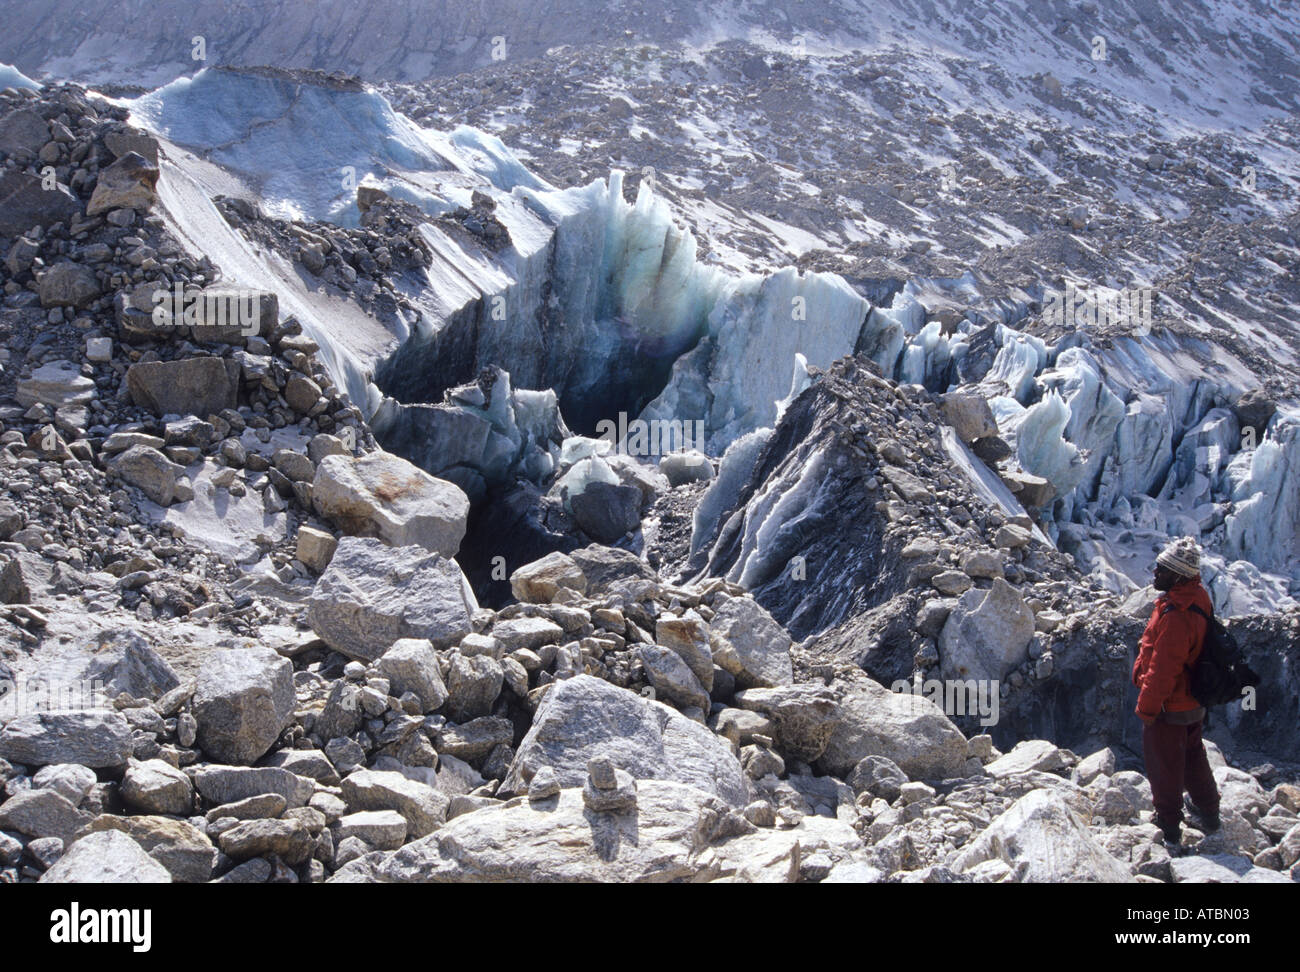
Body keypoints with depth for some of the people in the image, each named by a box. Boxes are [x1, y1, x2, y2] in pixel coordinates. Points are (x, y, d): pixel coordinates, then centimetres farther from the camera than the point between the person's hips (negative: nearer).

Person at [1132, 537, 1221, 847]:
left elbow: (1163, 669, -28)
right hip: (1193, 703, 9)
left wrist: (1147, 706, -17)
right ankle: (1208, 814, 39)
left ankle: (1168, 827, 19)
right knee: (1193, 757, 25)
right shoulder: (1198, 599, -1)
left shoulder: (1176, 615, -32)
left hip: (1168, 706, -9)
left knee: (1163, 765, 7)